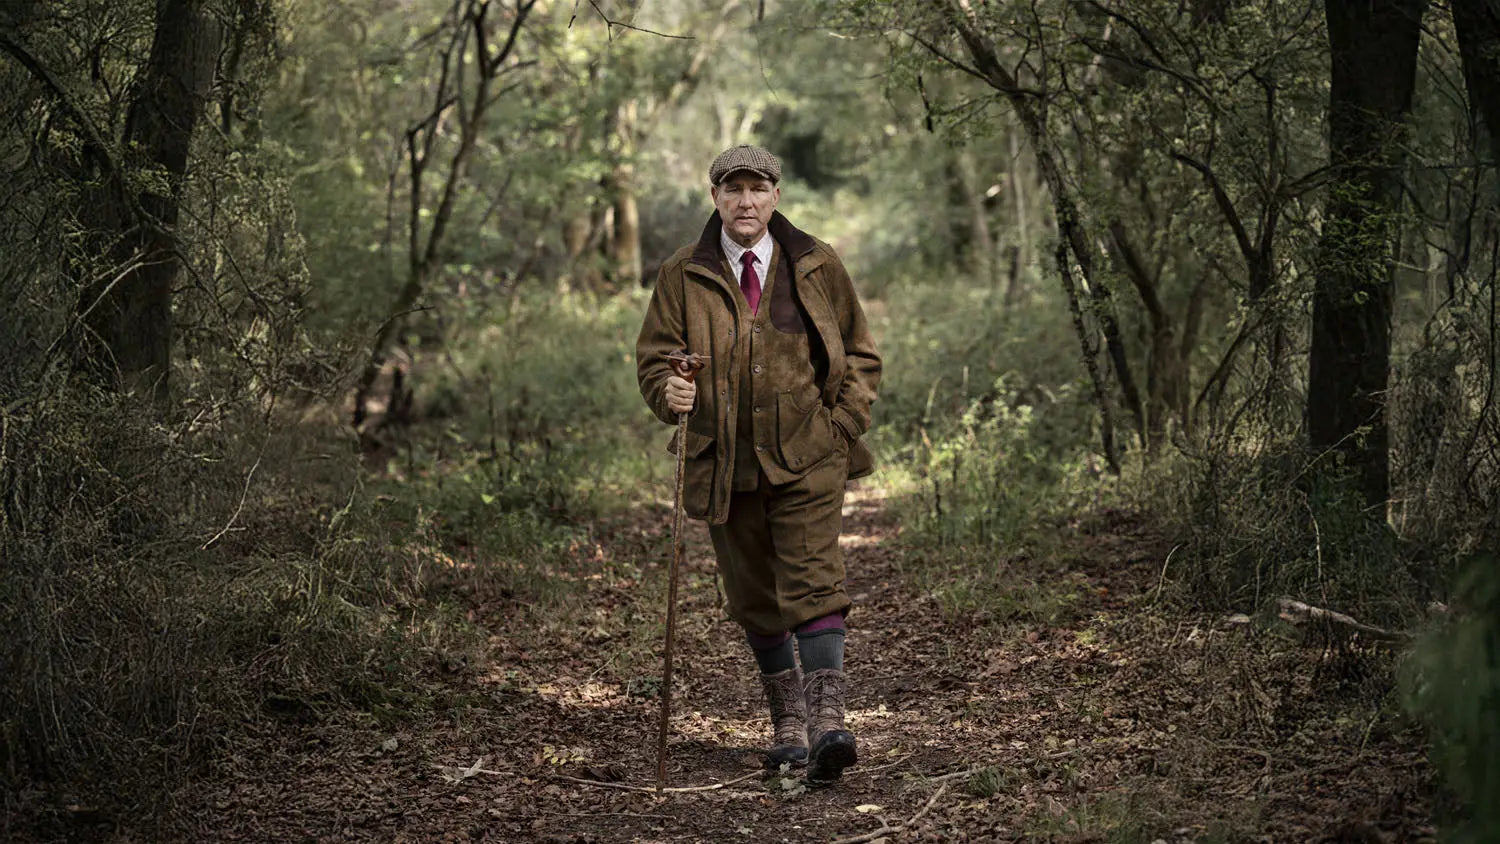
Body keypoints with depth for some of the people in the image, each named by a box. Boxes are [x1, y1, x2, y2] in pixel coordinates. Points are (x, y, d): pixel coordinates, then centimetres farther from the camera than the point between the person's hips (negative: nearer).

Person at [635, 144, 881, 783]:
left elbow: (860, 354, 12)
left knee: (814, 584, -15)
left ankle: (827, 720, -22)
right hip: (725, 463, 2)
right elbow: (653, 356, 6)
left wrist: (843, 425, 0)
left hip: (807, 458, -2)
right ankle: (788, 721, 22)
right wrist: (668, 392, -17)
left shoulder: (816, 267, 4)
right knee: (754, 599, 9)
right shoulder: (683, 276, 4)